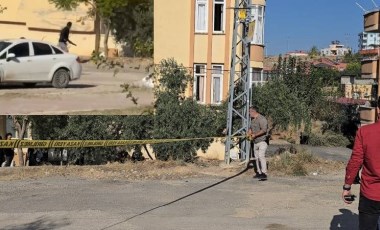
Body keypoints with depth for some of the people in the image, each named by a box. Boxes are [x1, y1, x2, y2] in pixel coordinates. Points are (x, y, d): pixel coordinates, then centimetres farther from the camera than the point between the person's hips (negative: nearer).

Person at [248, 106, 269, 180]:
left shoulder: (262, 119, -13)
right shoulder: (252, 119, 15)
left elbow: (264, 130, -23)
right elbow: (251, 128, 29)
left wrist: (255, 135, -21)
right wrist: (249, 133, 7)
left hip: (262, 141, -9)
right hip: (255, 142, 9)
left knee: (261, 156, -21)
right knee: (257, 157, 11)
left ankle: (264, 174, -24)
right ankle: (259, 173, 20)